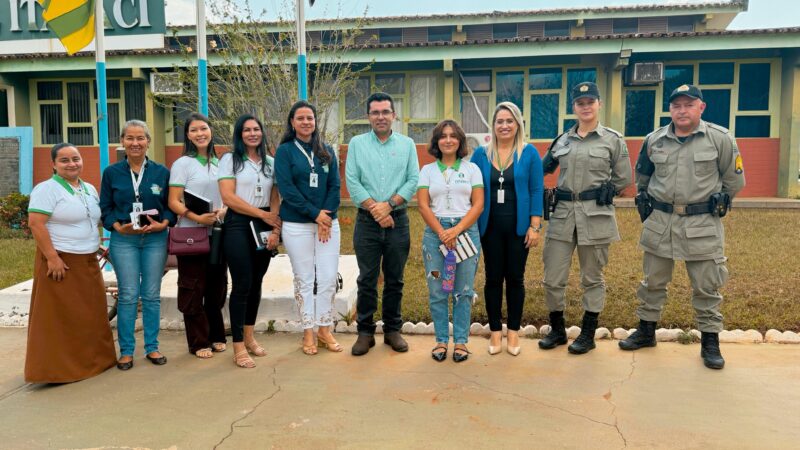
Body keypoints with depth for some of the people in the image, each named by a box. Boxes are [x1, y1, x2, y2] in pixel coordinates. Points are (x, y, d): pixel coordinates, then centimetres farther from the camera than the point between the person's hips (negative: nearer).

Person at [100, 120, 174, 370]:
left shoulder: (161, 172, 4)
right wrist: (119, 227, -12)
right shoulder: (111, 173, 4)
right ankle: (126, 350, 12)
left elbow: (171, 206, 6)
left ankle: (152, 347, 17)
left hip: (155, 238, 1)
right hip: (123, 239, 0)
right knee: (128, 295, 0)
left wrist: (163, 224, -12)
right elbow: (105, 208, 5)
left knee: (152, 295, 6)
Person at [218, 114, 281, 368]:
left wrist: (275, 229, -6)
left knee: (256, 283, 10)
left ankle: (249, 337, 24)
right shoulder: (230, 159, 1)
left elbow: (275, 199, 7)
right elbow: (228, 197, -9)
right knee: (242, 285, -5)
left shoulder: (270, 162, 11)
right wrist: (263, 214, -10)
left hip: (264, 227, 4)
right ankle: (238, 347, 4)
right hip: (238, 225, -4)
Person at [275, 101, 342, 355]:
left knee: (329, 278, 2)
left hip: (328, 222, 3)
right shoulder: (285, 151, 1)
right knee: (304, 280, 4)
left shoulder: (327, 151, 10)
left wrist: (327, 215, -9)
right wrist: (315, 214, -13)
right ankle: (308, 333, 16)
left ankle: (324, 330, 17)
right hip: (297, 225, -3)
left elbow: (335, 186, 5)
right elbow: (286, 189, -8)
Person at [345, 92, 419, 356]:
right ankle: (365, 332, 15)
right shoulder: (357, 143, 5)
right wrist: (374, 209, -12)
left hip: (398, 220, 1)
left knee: (395, 280, 9)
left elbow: (414, 180, -2)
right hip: (367, 221, -1)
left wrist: (389, 204, -13)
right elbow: (352, 181, -3)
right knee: (367, 280, 4)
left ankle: (393, 330, 21)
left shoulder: (407, 144, 7)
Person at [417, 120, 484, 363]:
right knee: (437, 291, 3)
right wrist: (441, 232, -11)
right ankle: (441, 340, 15)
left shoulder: (471, 169, 8)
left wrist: (457, 230, -12)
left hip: (466, 231, 0)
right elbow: (423, 206, 1)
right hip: (435, 232, 1)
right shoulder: (428, 170, 10)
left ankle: (461, 341, 12)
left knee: (463, 291, 2)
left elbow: (478, 204, 0)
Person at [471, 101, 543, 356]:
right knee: (493, 278, 7)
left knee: (515, 278, 7)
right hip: (490, 226, 1)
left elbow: (536, 190, -2)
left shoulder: (529, 153, -1)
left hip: (518, 227, -1)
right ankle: (495, 331, 19)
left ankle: (513, 332, 20)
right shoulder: (481, 154, 4)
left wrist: (535, 226, -8)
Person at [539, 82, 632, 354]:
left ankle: (588, 334, 22)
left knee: (592, 278, 8)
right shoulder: (563, 140, 10)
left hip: (595, 215, -3)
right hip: (562, 213, 3)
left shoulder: (613, 140, 2)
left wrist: (604, 192, -3)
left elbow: (624, 179, 7)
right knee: (552, 278, 4)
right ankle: (557, 330, 23)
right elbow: (544, 168, 18)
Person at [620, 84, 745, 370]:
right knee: (653, 282, 13)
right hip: (659, 223, 3)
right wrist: (643, 199, 13)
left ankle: (710, 342, 20)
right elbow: (642, 174, 21)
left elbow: (734, 179, 5)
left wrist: (717, 203, 6)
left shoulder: (720, 139, -5)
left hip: (702, 226, -3)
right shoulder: (654, 140, 4)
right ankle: (646, 332, 28)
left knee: (707, 287, 5)